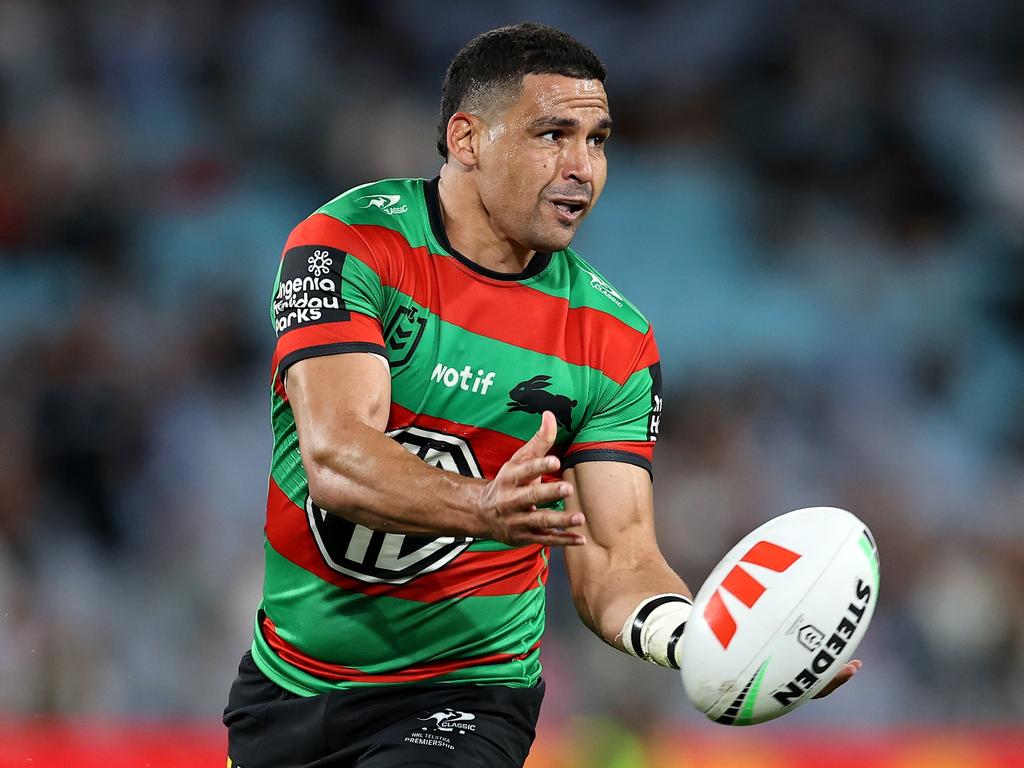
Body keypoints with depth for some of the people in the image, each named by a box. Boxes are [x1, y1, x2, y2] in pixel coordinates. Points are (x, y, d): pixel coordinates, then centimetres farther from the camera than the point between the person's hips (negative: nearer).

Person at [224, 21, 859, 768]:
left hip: (456, 703, -1)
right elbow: (333, 458, -24)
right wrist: (482, 507, -42)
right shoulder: (351, 243, -11)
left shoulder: (616, 339, -4)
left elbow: (614, 559, -7)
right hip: (286, 676, 1)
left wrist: (700, 637, -29)